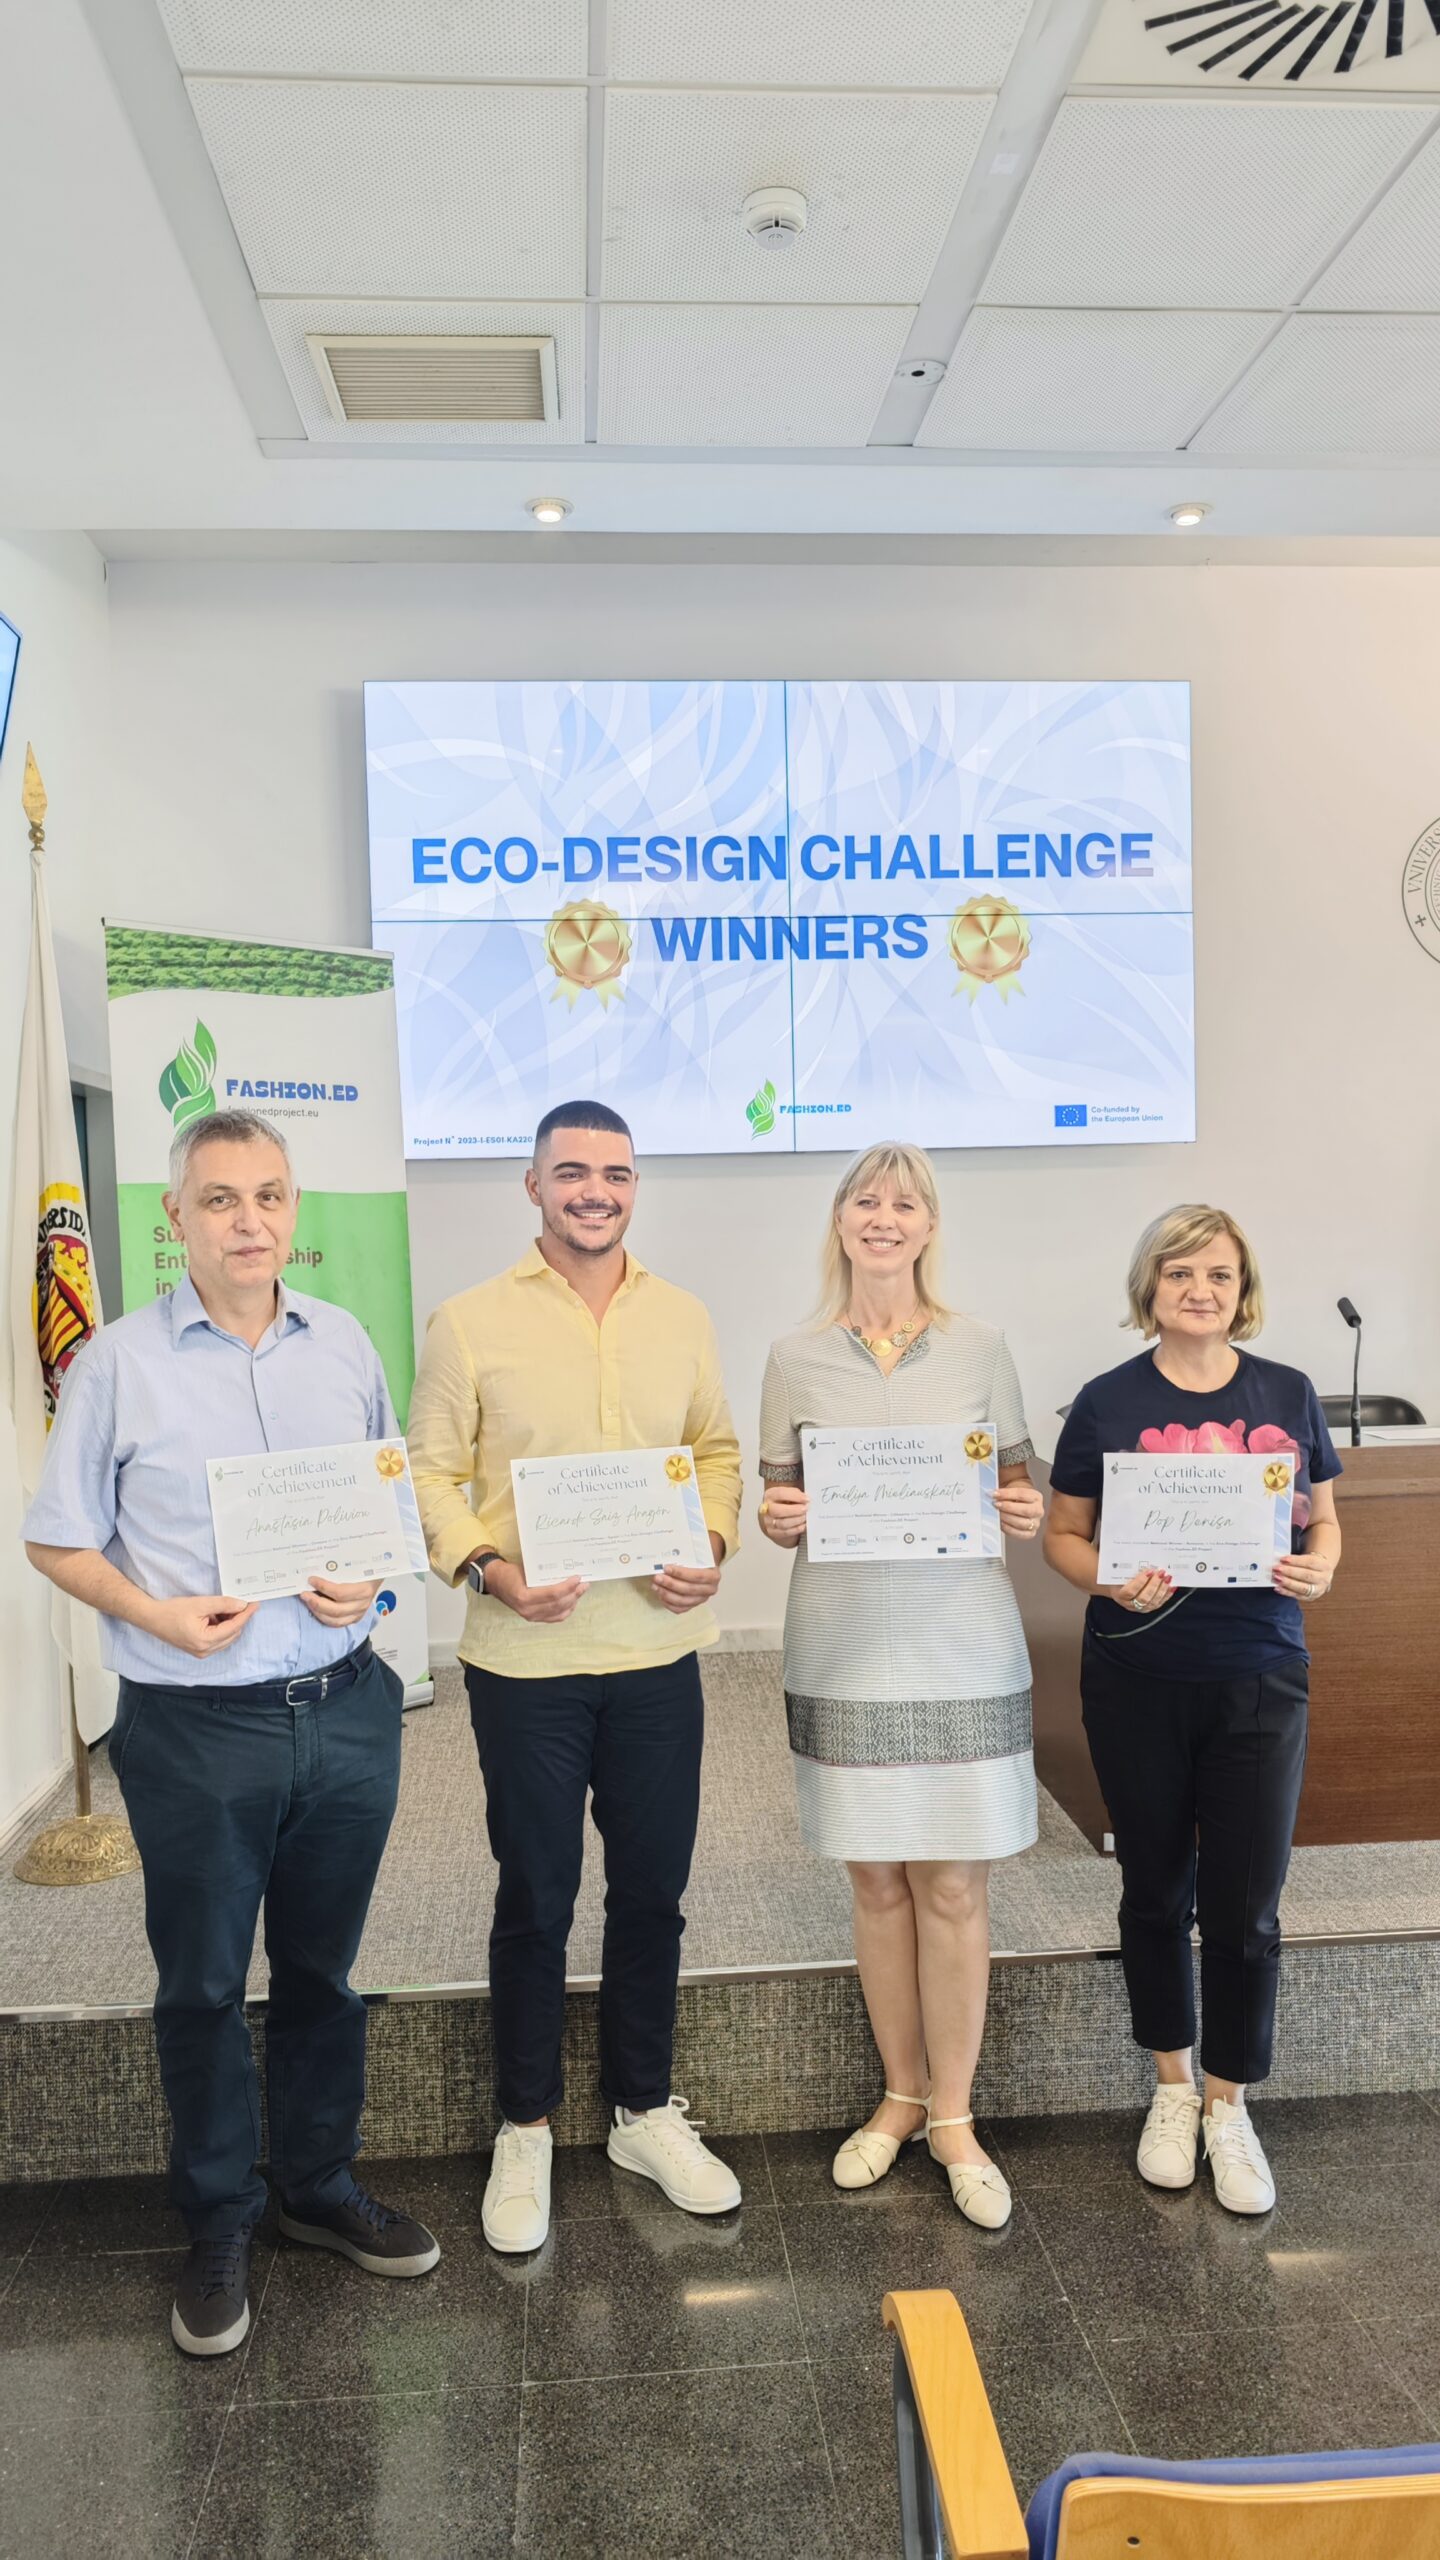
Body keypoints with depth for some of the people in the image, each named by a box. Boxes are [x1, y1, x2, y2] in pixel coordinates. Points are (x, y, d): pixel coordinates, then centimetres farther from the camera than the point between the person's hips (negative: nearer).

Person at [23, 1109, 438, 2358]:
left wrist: (369, 1575, -8)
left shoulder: (345, 1345, 2)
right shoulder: (119, 1363, -7)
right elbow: (58, 1541, -1)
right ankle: (220, 2227, 34)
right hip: (196, 1727, -2)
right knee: (203, 1984, 13)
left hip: (345, 1710, 3)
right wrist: (157, 1613, -17)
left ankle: (322, 2184, 39)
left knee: (323, 1970, 18)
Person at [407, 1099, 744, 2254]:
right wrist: (490, 1568, -18)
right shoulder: (471, 1322, -4)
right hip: (526, 1659, -3)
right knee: (535, 1900, 11)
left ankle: (647, 2111, 35)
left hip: (658, 1652, 3)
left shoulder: (682, 1318, 6)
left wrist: (712, 1548, -7)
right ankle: (525, 2128, 32)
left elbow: (717, 1450, 10)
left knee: (652, 1891, 15)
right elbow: (433, 1472, -3)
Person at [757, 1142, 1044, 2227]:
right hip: (844, 1650, 1)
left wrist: (1027, 1516, -13)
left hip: (963, 1650, -1)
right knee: (878, 1886, 11)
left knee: (952, 1889, 4)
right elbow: (780, 1507, 8)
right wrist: (777, 1521, -13)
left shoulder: (979, 1348, 1)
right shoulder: (797, 1359, 3)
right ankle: (902, 2096, 31)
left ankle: (954, 2116, 23)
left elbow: (1018, 1488, 8)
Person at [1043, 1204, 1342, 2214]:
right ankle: (1173, 2087, 35)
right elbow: (1064, 1534, 0)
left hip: (1260, 1678, 1)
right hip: (1138, 1679, 0)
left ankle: (1228, 2104, 27)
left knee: (1245, 1906, 4)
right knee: (1157, 1891, 14)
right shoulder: (1109, 1401, -4)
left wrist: (1318, 1570, -12)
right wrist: (1111, 1582, -19)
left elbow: (1324, 1522, 9)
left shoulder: (1288, 1395, 1)